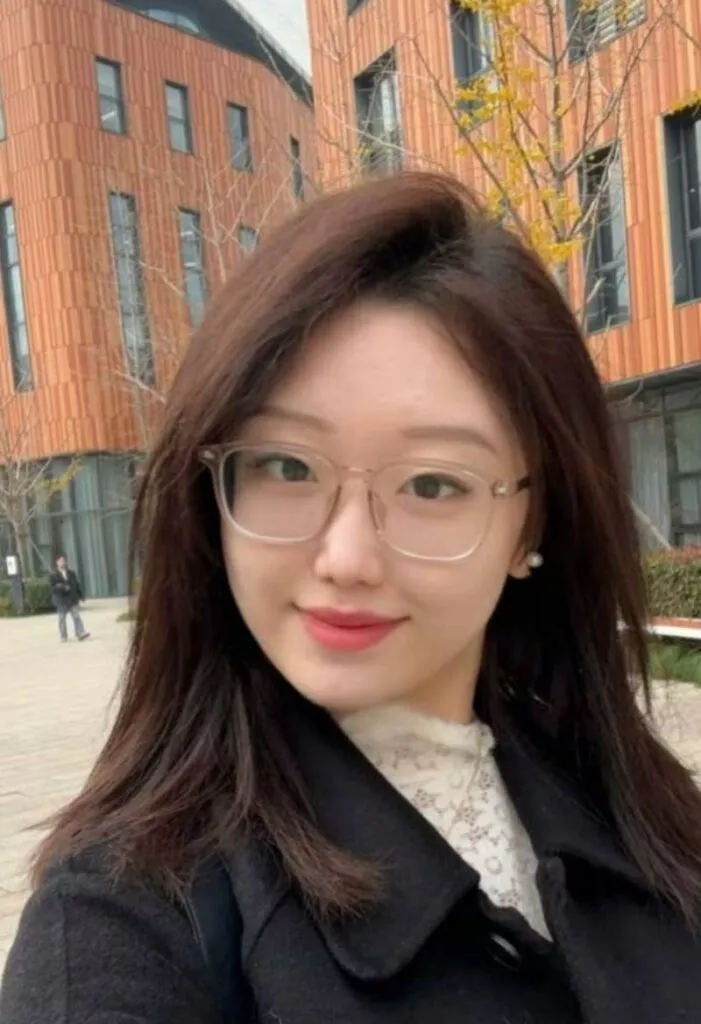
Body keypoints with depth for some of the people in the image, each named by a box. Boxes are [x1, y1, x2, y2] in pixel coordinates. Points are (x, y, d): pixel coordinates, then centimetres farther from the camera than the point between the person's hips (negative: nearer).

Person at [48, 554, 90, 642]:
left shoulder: (71, 573, 9)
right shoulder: (54, 575, -4)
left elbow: (77, 584, 12)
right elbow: (53, 588, -12)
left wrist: (80, 595, 8)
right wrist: (63, 588, -26)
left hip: (72, 599, 3)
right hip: (61, 600, -3)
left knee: (77, 616, -5)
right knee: (62, 618, 6)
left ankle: (81, 633, -8)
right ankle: (63, 636, 16)